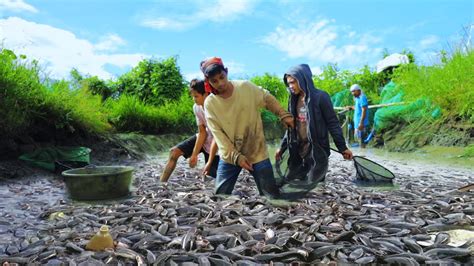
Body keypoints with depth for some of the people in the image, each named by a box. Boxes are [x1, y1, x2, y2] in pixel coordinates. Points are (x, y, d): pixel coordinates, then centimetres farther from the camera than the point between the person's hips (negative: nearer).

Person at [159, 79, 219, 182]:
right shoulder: (196, 107, -12)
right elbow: (202, 133, -7)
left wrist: (210, 162, -23)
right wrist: (194, 154, -11)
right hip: (203, 138, 6)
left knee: (212, 175, -9)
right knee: (174, 151, -4)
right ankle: (161, 184, 2)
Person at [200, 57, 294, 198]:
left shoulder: (246, 87, -11)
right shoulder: (209, 103, -10)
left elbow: (268, 99, 4)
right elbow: (218, 134, -12)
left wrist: (284, 115, -7)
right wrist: (236, 157, -19)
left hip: (257, 152, 0)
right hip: (229, 156, 1)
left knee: (273, 196, 4)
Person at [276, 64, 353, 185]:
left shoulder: (320, 97, -9)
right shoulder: (293, 100, 10)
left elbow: (333, 124, -7)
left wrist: (342, 147, -8)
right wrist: (282, 147, 16)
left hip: (317, 151, -6)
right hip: (298, 151, 6)